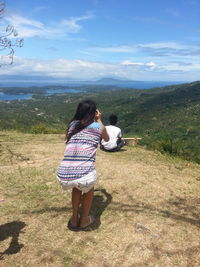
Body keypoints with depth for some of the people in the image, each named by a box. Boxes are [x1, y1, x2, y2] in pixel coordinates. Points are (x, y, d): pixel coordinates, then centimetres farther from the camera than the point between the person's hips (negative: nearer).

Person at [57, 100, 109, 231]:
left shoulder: (72, 125, 16)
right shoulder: (98, 127, 9)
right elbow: (107, 139, 32)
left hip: (63, 175, 4)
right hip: (84, 175, -3)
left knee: (78, 185, 36)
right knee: (89, 186, 32)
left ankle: (74, 220, 42)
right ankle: (84, 220, 40)